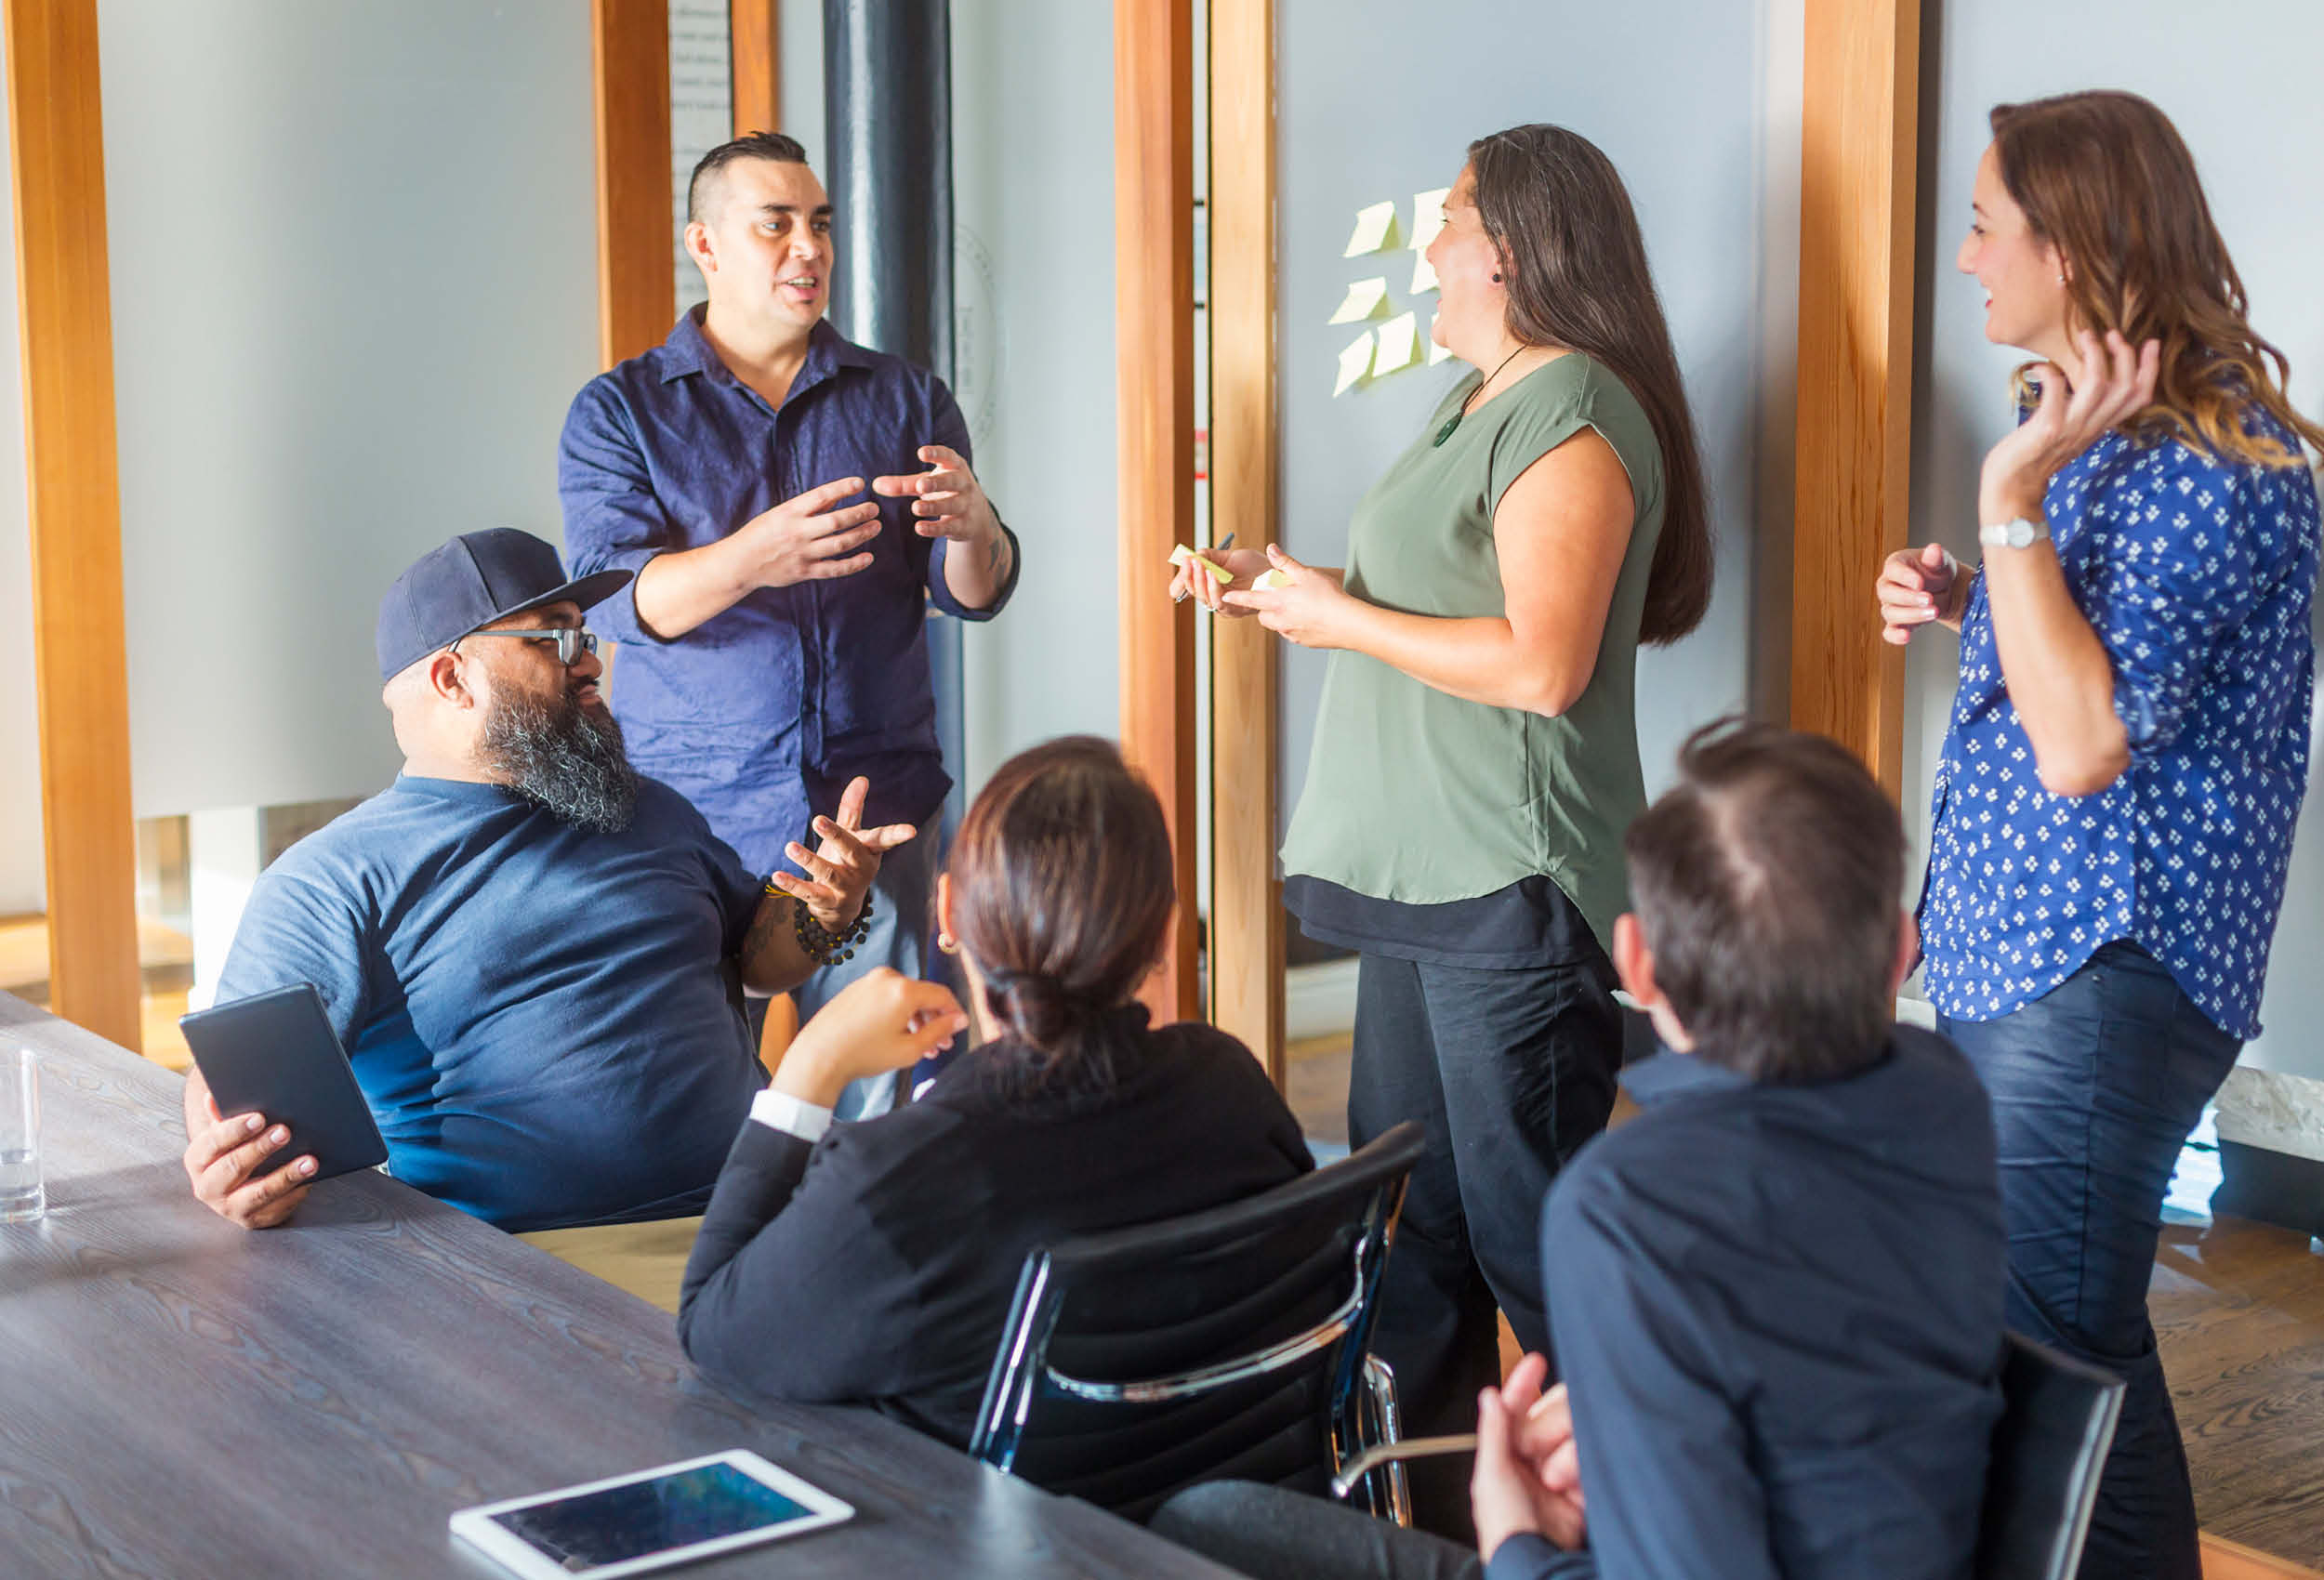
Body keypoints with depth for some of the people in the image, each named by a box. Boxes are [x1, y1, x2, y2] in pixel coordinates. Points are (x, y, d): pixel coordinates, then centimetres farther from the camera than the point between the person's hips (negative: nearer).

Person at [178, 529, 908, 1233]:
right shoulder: (332, 879, 4)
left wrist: (830, 908, 9)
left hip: (751, 1209, 5)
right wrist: (226, 1161, -30)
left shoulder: (650, 813, 24)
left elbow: (758, 953, 33)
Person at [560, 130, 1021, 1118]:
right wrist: (748, 559, -30)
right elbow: (614, 599, -10)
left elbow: (975, 595, 5)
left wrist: (971, 529, -20)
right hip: (692, 817, -2)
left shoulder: (905, 399, 11)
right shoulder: (621, 411, 5)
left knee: (873, 1113, 1)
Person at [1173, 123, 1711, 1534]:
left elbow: (1539, 664, -22)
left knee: (1526, 1235, -4)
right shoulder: (1475, 400, 16)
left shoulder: (1571, 414, -14)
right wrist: (1285, 589, 11)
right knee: (1408, 1216, 15)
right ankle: (1418, 1504, 26)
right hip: (1422, 885, 10)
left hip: (1514, 892, -10)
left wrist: (1339, 617, -13)